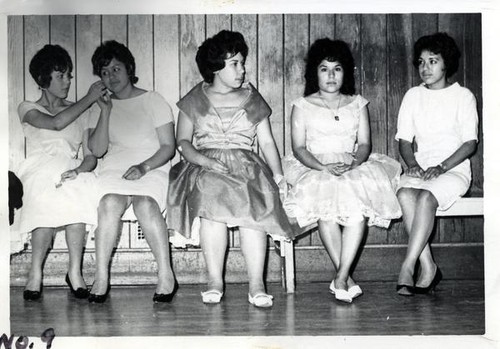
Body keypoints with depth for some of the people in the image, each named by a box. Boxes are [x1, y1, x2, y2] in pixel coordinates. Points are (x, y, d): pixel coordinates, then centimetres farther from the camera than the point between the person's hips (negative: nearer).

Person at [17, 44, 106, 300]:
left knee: (76, 194, -36)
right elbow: (56, 123, -12)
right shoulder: (28, 109, 12)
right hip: (39, 171, -2)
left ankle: (75, 272, -26)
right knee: (48, 200, -37)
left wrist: (78, 171, -12)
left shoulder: (79, 113, 22)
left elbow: (91, 157, 11)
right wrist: (89, 98, -8)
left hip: (72, 173, 2)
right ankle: (35, 273, -22)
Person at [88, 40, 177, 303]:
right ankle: (101, 278, -28)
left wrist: (144, 166, -15)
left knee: (145, 204, -35)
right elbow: (97, 150, 5)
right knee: (110, 202, -32)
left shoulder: (153, 101, 9)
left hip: (152, 168, -2)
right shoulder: (100, 107, 17)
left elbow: (168, 147, 3)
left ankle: (166, 275, -28)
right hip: (114, 168, 2)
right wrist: (106, 112, -3)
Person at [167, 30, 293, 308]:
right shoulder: (195, 100, 13)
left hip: (246, 164, 1)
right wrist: (205, 160, -14)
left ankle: (257, 284, -37)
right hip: (204, 165, -1)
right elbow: (183, 142, 7)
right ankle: (215, 281, -33)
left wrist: (278, 172, -6)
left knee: (254, 200, -34)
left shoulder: (253, 100, 17)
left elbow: (267, 141, 12)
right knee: (212, 194, -37)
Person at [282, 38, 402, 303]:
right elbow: (298, 148, 1)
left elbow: (365, 144, 8)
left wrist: (354, 164, -15)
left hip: (354, 167, 2)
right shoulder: (302, 106, 10)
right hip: (314, 168, -1)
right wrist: (323, 167, -18)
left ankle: (340, 278, -32)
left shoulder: (357, 104, 17)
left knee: (359, 202, -34)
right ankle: (346, 279, -27)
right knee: (325, 201, -36)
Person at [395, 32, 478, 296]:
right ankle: (428, 268, -29)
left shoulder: (462, 96, 4)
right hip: (421, 166, 3)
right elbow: (404, 139, 12)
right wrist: (412, 163, -9)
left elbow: (470, 143, -2)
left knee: (426, 197, -35)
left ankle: (407, 267, -32)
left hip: (454, 168, -3)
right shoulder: (413, 96, 15)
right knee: (405, 194, -32)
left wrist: (441, 167, -16)